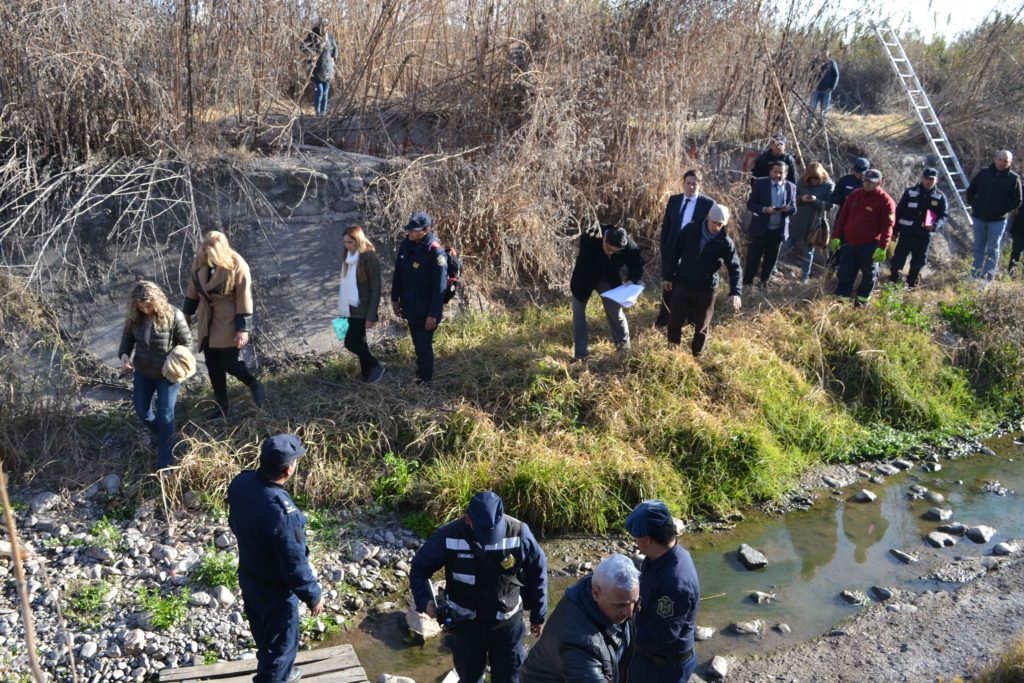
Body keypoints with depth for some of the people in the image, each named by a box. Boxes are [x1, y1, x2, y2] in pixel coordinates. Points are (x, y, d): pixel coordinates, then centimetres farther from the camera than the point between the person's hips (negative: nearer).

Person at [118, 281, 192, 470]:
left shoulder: (173, 315, -23)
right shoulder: (134, 316, -10)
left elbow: (186, 342, -13)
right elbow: (127, 337, 6)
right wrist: (124, 354, -15)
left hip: (168, 374, -5)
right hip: (142, 371, 5)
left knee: (165, 415, 0)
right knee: (141, 410, 16)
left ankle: (165, 462, 12)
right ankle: (162, 437, 46)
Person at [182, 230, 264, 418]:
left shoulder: (237, 266, -20)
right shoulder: (200, 261, -4)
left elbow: (244, 299, -16)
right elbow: (193, 289, 10)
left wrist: (243, 328, -17)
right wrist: (187, 313, 18)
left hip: (229, 322, -6)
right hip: (207, 321, 6)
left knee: (231, 363, -7)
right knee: (213, 365, 11)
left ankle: (256, 387, 21)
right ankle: (221, 405, 26)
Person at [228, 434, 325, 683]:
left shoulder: (240, 483, -16)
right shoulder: (282, 512, -39)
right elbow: (294, 565, -27)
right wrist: (313, 596, -13)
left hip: (249, 578, 8)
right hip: (276, 591, -8)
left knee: (264, 636, 31)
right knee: (280, 645, 17)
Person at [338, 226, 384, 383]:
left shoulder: (370, 259, -16)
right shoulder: (349, 257, 6)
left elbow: (376, 290, -16)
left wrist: (371, 316, -18)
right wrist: (342, 308, 16)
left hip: (362, 310, -7)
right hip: (350, 308, 7)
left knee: (351, 342, -7)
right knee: (359, 341, 13)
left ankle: (375, 367, 10)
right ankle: (366, 373, 25)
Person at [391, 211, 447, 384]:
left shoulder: (435, 252, -24)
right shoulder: (406, 245, -2)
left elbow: (440, 287, -22)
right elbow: (398, 274, 10)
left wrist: (433, 314, -20)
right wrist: (395, 298, 13)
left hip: (426, 310, -6)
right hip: (410, 307, 6)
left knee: (424, 345, 6)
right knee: (417, 343, 21)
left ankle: (425, 379, 25)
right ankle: (420, 372, 41)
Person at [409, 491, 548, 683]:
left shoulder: (519, 533, -22)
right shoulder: (449, 536, -22)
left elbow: (538, 571, -6)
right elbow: (419, 567, -7)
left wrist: (538, 615, 2)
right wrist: (424, 600, -24)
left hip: (507, 622, 0)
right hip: (465, 623, 0)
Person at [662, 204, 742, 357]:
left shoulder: (726, 242, -11)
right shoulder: (690, 230, -8)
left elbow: (735, 267, -11)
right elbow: (675, 252, 2)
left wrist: (735, 292, -24)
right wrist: (667, 276, 3)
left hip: (706, 289, -1)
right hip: (682, 284, 1)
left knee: (701, 326, 11)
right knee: (675, 322, 5)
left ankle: (695, 356, 28)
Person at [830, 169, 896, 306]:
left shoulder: (886, 201, -10)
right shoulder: (855, 195, 6)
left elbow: (887, 226, -13)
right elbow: (843, 216, 11)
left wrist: (882, 247, -19)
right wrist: (836, 236, 7)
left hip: (869, 245, -4)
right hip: (849, 242, 4)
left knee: (869, 274, 6)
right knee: (845, 273, 6)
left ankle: (861, 299, 19)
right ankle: (841, 299, 14)